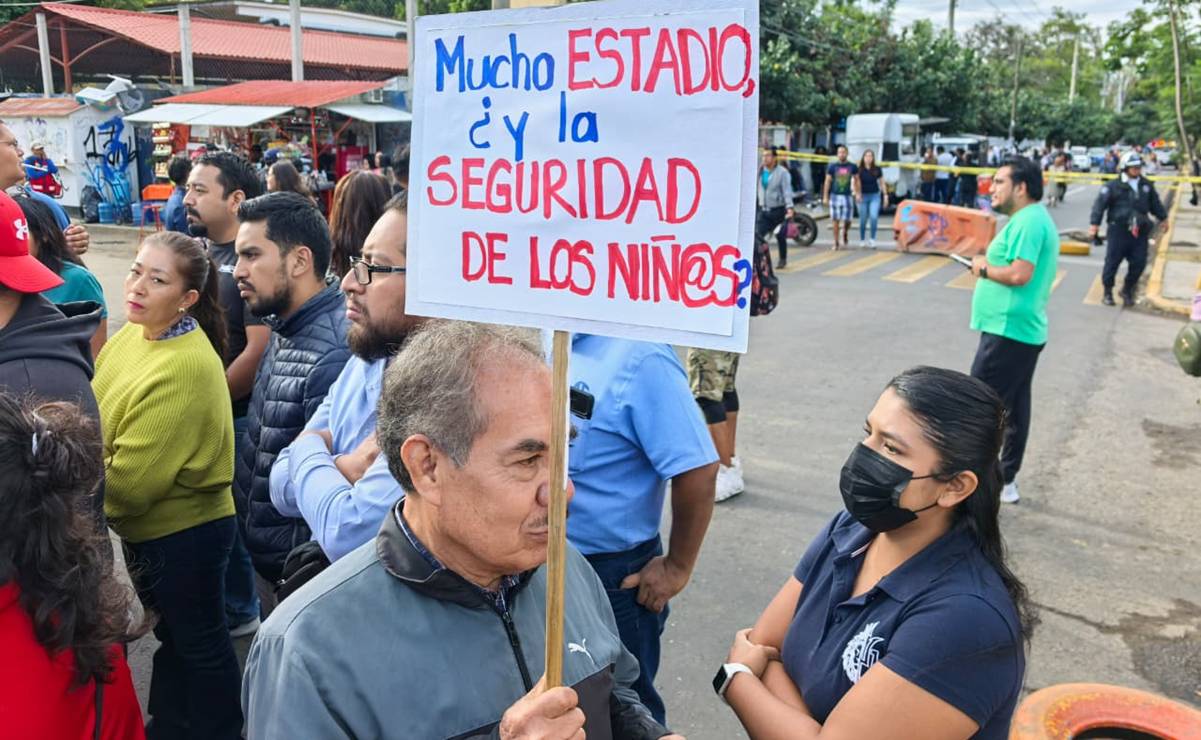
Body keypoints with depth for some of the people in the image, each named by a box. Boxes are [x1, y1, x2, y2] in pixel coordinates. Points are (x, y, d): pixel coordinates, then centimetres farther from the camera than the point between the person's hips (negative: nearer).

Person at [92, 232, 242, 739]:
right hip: (149, 525, 9)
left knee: (198, 642, 11)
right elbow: (98, 418, 10)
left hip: (185, 531, -9)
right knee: (172, 632, 25)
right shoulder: (137, 332, -2)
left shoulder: (186, 368, -29)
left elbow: (127, 481, -25)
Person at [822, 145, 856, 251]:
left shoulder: (852, 166, 4)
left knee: (847, 220, -2)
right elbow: (827, 181, 2)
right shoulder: (832, 166, 1)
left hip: (848, 196, 1)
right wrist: (825, 196, -2)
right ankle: (836, 243, 8)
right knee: (835, 221, 0)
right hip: (835, 195, -1)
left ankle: (845, 233, 31)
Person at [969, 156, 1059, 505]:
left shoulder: (1027, 221, -16)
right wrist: (989, 264, 5)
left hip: (1008, 331, -11)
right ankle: (1005, 480, 24)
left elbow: (1020, 274, -26)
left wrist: (983, 268, -11)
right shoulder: (1035, 218, 17)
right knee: (1013, 408, 15)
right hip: (1024, 330, 11)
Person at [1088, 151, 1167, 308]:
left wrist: (1163, 217, 31)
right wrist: (1094, 223, -18)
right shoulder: (1113, 186, -8)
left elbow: (1155, 203, 24)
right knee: (1112, 262, 1)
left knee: (1139, 263, 5)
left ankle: (1127, 290, 23)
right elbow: (1100, 204, -11)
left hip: (1139, 232, 5)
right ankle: (1108, 292, 15)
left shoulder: (1147, 185, 10)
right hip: (1118, 230, -5)